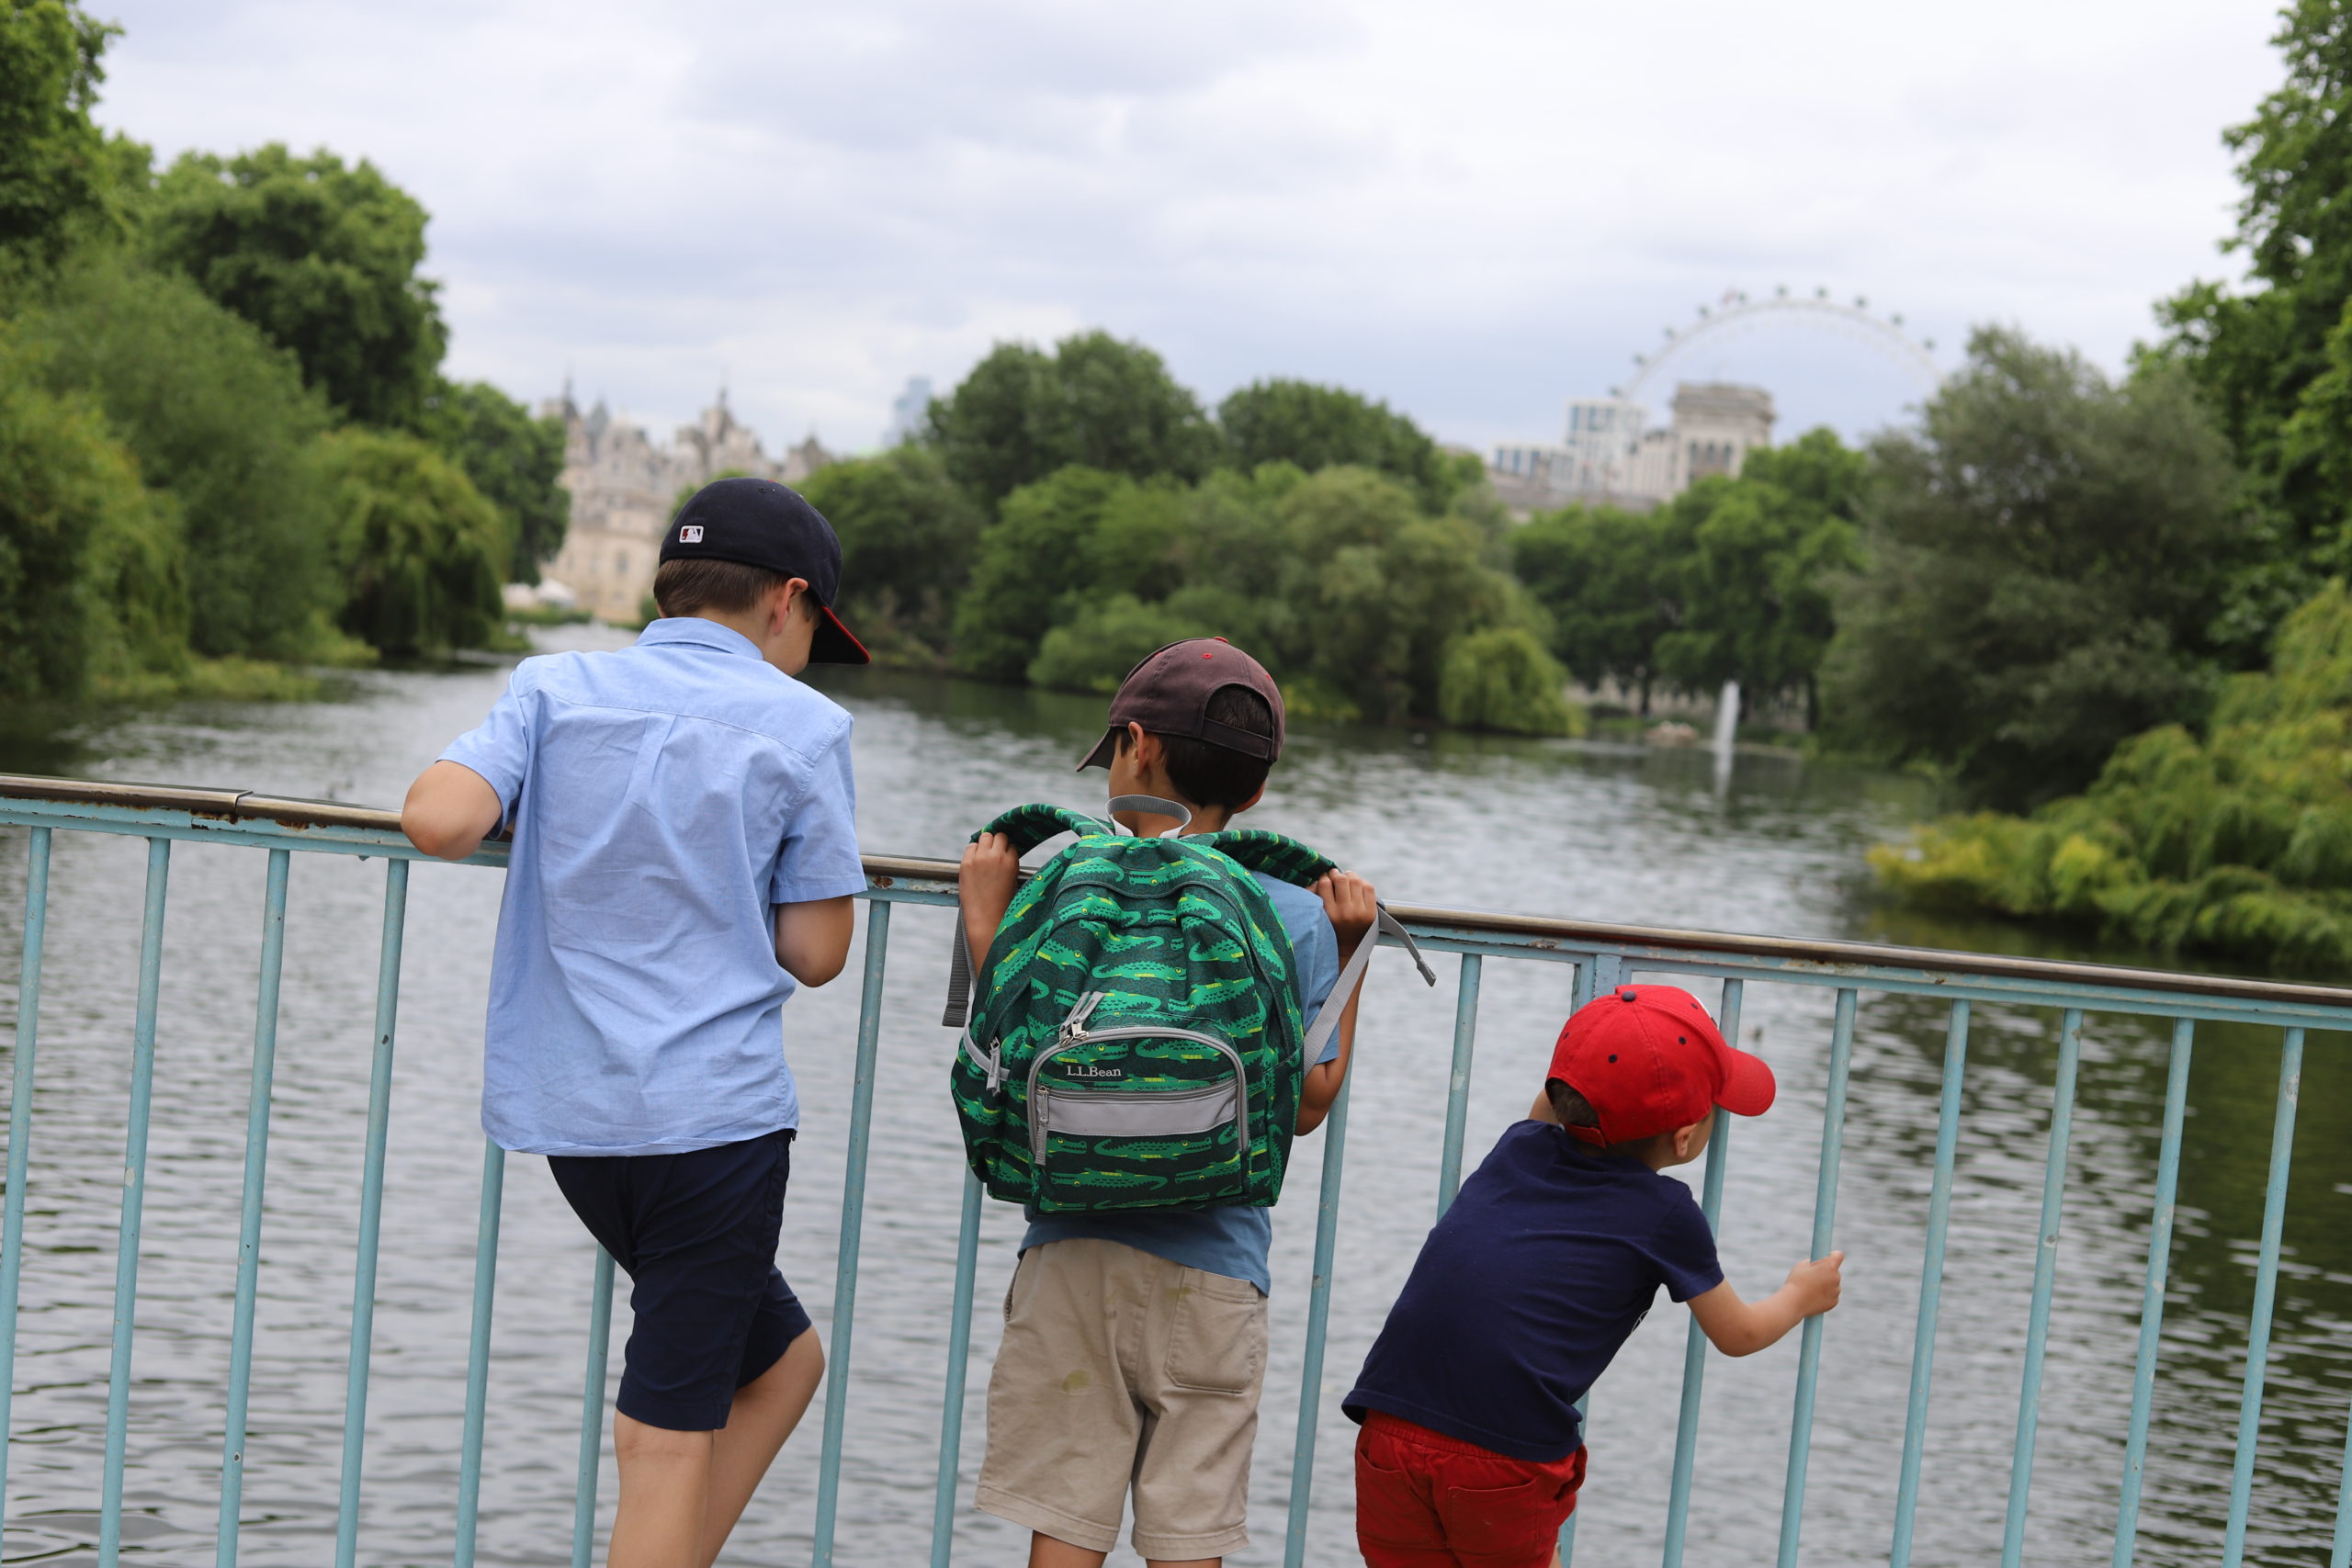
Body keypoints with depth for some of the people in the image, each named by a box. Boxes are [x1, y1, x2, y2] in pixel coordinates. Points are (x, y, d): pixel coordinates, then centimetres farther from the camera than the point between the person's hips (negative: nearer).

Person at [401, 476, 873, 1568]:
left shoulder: (553, 689, 6)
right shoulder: (801, 728, -3)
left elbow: (438, 821, -10)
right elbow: (816, 953, -4)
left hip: (569, 1111, 5)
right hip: (712, 1113, -5)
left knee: (783, 1358, 22)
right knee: (671, 1438, 3)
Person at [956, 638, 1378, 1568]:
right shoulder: (1296, 918, -1)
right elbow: (1306, 1104, 5)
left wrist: (985, 927, 10)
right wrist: (1350, 958, 14)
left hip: (1074, 1258, 0)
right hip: (1214, 1276, 0)